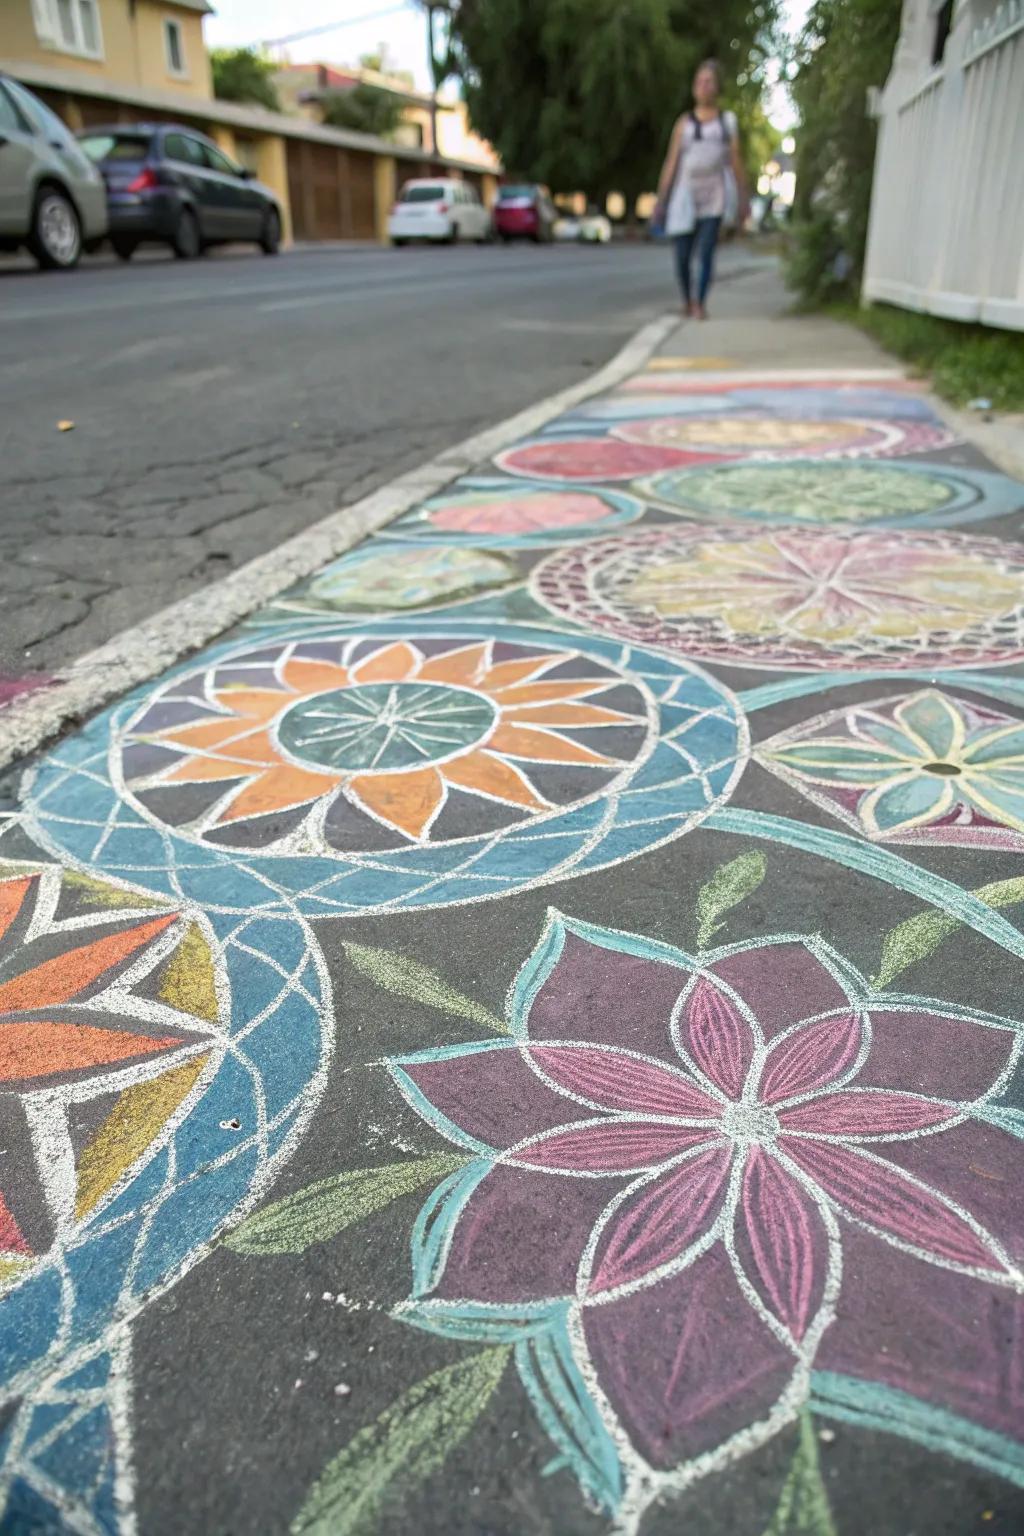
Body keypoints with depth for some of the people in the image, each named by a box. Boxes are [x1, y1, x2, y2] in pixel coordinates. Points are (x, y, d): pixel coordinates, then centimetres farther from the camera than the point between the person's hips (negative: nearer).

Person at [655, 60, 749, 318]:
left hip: (714, 197, -1)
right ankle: (687, 299, 23)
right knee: (682, 255, 0)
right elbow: (671, 163, 4)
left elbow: (736, 162, 8)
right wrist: (661, 200, -3)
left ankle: (700, 304, -8)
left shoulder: (728, 121, 9)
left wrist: (743, 199, 4)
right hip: (686, 196, 1)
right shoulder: (684, 123, 7)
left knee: (706, 253, -12)